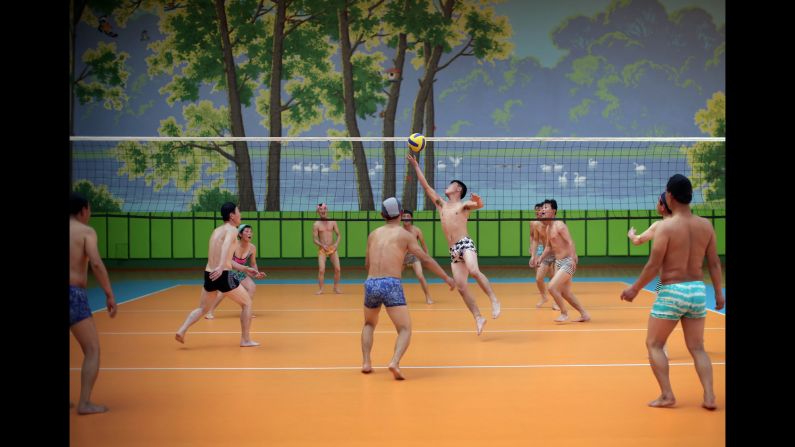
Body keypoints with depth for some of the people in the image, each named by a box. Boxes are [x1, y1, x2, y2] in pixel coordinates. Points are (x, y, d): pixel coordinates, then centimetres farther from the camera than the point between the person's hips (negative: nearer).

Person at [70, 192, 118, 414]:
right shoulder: (86, 231, 0)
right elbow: (96, 264, -15)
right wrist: (110, 295, -12)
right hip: (74, 295, -6)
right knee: (92, 350, 1)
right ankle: (85, 403, -9)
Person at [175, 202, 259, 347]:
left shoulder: (216, 231, 19)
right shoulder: (231, 230, -6)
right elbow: (226, 245, -28)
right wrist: (221, 267, -44)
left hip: (209, 275, 7)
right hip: (223, 275, -7)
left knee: (202, 309, 22)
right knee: (247, 303, 11)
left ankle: (182, 330, 2)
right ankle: (245, 340, 11)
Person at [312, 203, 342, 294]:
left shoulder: (333, 222, 4)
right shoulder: (316, 224, -3)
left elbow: (338, 235, 7)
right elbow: (315, 239, -4)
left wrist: (336, 244, -11)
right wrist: (322, 245, -21)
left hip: (333, 248, 2)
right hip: (322, 249, -2)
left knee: (337, 269, -3)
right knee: (321, 270, -13)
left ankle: (336, 288, 13)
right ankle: (320, 289, -1)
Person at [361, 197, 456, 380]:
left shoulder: (373, 234, 17)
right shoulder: (405, 235, 6)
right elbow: (426, 259, 5)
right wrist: (447, 278, 13)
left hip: (371, 283, 4)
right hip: (391, 285, -4)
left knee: (369, 324, 28)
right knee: (405, 329, -1)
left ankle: (366, 362, 13)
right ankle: (395, 362, -26)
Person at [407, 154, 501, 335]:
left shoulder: (464, 205, 5)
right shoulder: (442, 205, 21)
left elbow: (479, 205, -15)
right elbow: (426, 186, 21)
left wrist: (478, 202, -39)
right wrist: (416, 166, 19)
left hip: (465, 244, -6)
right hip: (453, 250, 6)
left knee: (474, 271, -32)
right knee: (460, 286, -3)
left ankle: (494, 300, -22)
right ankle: (478, 318, 1)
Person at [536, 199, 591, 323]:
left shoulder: (559, 225, -14)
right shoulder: (548, 228, 13)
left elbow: (570, 242, -22)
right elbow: (549, 246, 23)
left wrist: (572, 258, -32)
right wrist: (541, 258, 12)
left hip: (568, 261, -10)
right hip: (559, 262, 10)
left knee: (552, 287, -16)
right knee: (565, 292, 13)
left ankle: (564, 313, 2)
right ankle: (584, 314, 23)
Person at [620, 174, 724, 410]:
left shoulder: (666, 226, -14)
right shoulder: (706, 225, 2)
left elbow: (653, 266, -13)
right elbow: (714, 263, 7)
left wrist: (634, 289, -2)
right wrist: (719, 292, 18)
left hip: (672, 292, -5)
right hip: (698, 290, 5)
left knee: (654, 344, 10)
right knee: (697, 348, 14)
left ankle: (667, 395, 3)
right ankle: (709, 397, 3)